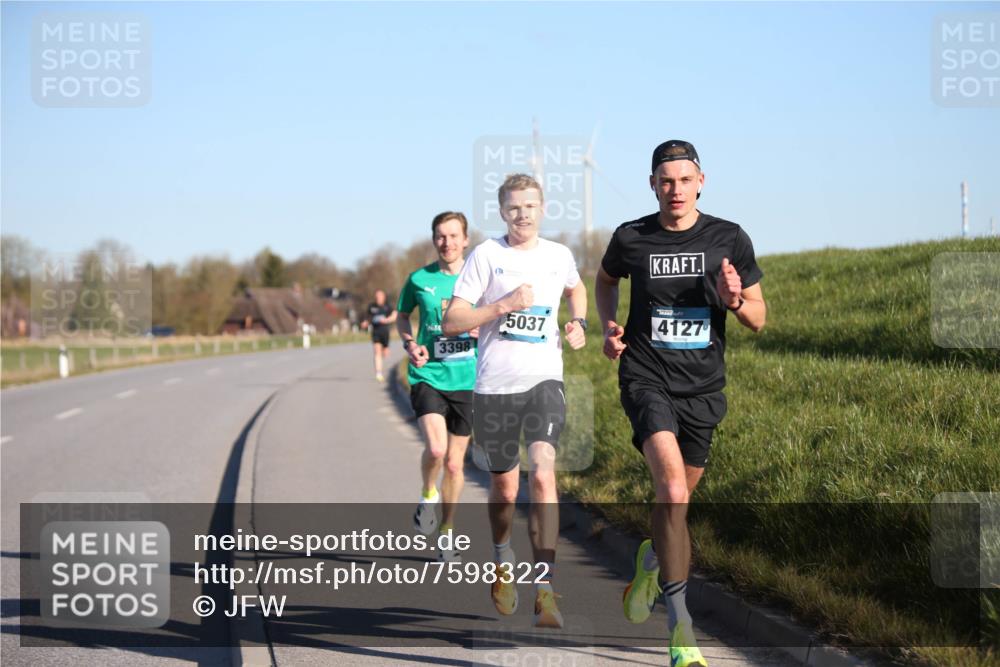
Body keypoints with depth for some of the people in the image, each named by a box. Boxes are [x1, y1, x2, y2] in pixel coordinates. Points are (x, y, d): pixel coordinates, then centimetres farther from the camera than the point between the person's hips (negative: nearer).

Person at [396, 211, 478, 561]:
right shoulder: (419, 279, 0)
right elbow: (402, 316, 16)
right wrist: (410, 343, -3)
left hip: (466, 380, 1)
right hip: (428, 376, -1)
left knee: (454, 463, 9)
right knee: (435, 448, -23)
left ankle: (447, 532, 27)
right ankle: (428, 496, 9)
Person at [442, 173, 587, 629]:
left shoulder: (559, 256, 7)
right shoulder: (486, 255, -2)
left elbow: (576, 288, 32)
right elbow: (452, 322, -6)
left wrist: (579, 324, 13)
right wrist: (504, 305, -16)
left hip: (544, 381, 1)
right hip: (494, 386, -1)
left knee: (542, 473, -21)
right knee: (504, 489, 11)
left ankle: (544, 589, -23)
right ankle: (503, 561, 43)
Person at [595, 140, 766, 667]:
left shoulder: (730, 240, -1)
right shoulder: (630, 238, -1)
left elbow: (758, 319, 6)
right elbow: (606, 278, 23)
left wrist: (737, 301, -16)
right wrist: (608, 325, 5)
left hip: (702, 386, 3)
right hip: (646, 378, -3)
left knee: (677, 497, 15)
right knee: (673, 493, -22)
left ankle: (651, 561, 51)